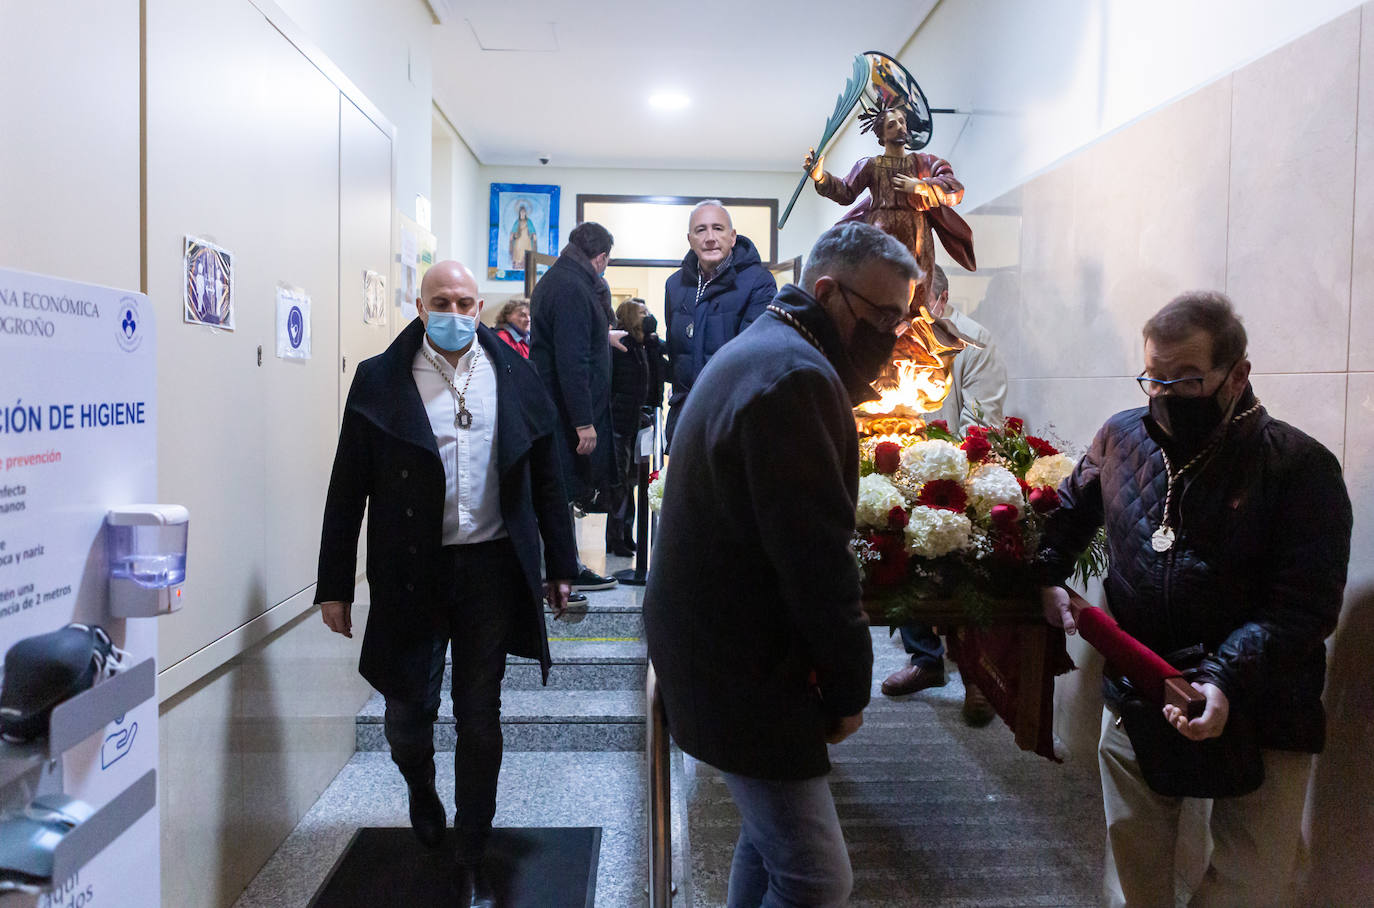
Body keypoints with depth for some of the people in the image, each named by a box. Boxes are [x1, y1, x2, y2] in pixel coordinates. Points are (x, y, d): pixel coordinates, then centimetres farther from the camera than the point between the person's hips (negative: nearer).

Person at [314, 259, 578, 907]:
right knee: (408, 711, 7)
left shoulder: (515, 378, 4)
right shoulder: (379, 380, 0)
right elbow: (347, 491, 0)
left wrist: (560, 567, 8)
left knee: (480, 716, 8)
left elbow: (546, 479, 8)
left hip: (491, 568, 1)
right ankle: (421, 789, 44)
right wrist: (334, 585, -2)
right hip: (411, 571, -1)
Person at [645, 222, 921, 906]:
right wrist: (850, 688, -11)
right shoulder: (797, 376, -21)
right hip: (743, 677, -11)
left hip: (705, 641, 11)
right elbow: (817, 559, -22)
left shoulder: (756, 353, 15)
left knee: (771, 839, 23)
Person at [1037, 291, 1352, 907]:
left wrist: (1225, 680, -27)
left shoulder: (1300, 466, -10)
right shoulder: (1121, 437, 3)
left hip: (1260, 720, -3)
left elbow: (1304, 605, -15)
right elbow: (1068, 512, 21)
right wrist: (1049, 576, 4)